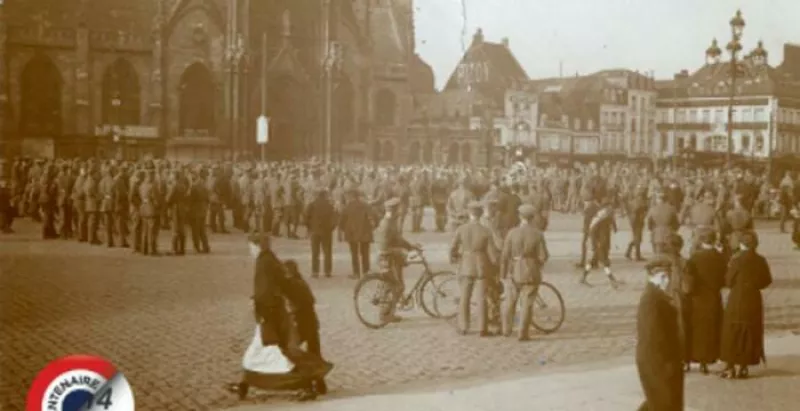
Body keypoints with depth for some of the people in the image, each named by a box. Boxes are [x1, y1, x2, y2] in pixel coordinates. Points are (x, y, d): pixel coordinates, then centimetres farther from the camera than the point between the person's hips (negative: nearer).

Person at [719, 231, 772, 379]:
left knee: (732, 332, 6)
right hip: (754, 300, 4)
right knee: (750, 333, 11)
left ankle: (730, 368, 6)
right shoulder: (761, 261, -2)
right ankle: (742, 368, 13)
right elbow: (766, 281, 7)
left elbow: (728, 281, -7)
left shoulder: (737, 260, -14)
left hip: (737, 300, -3)